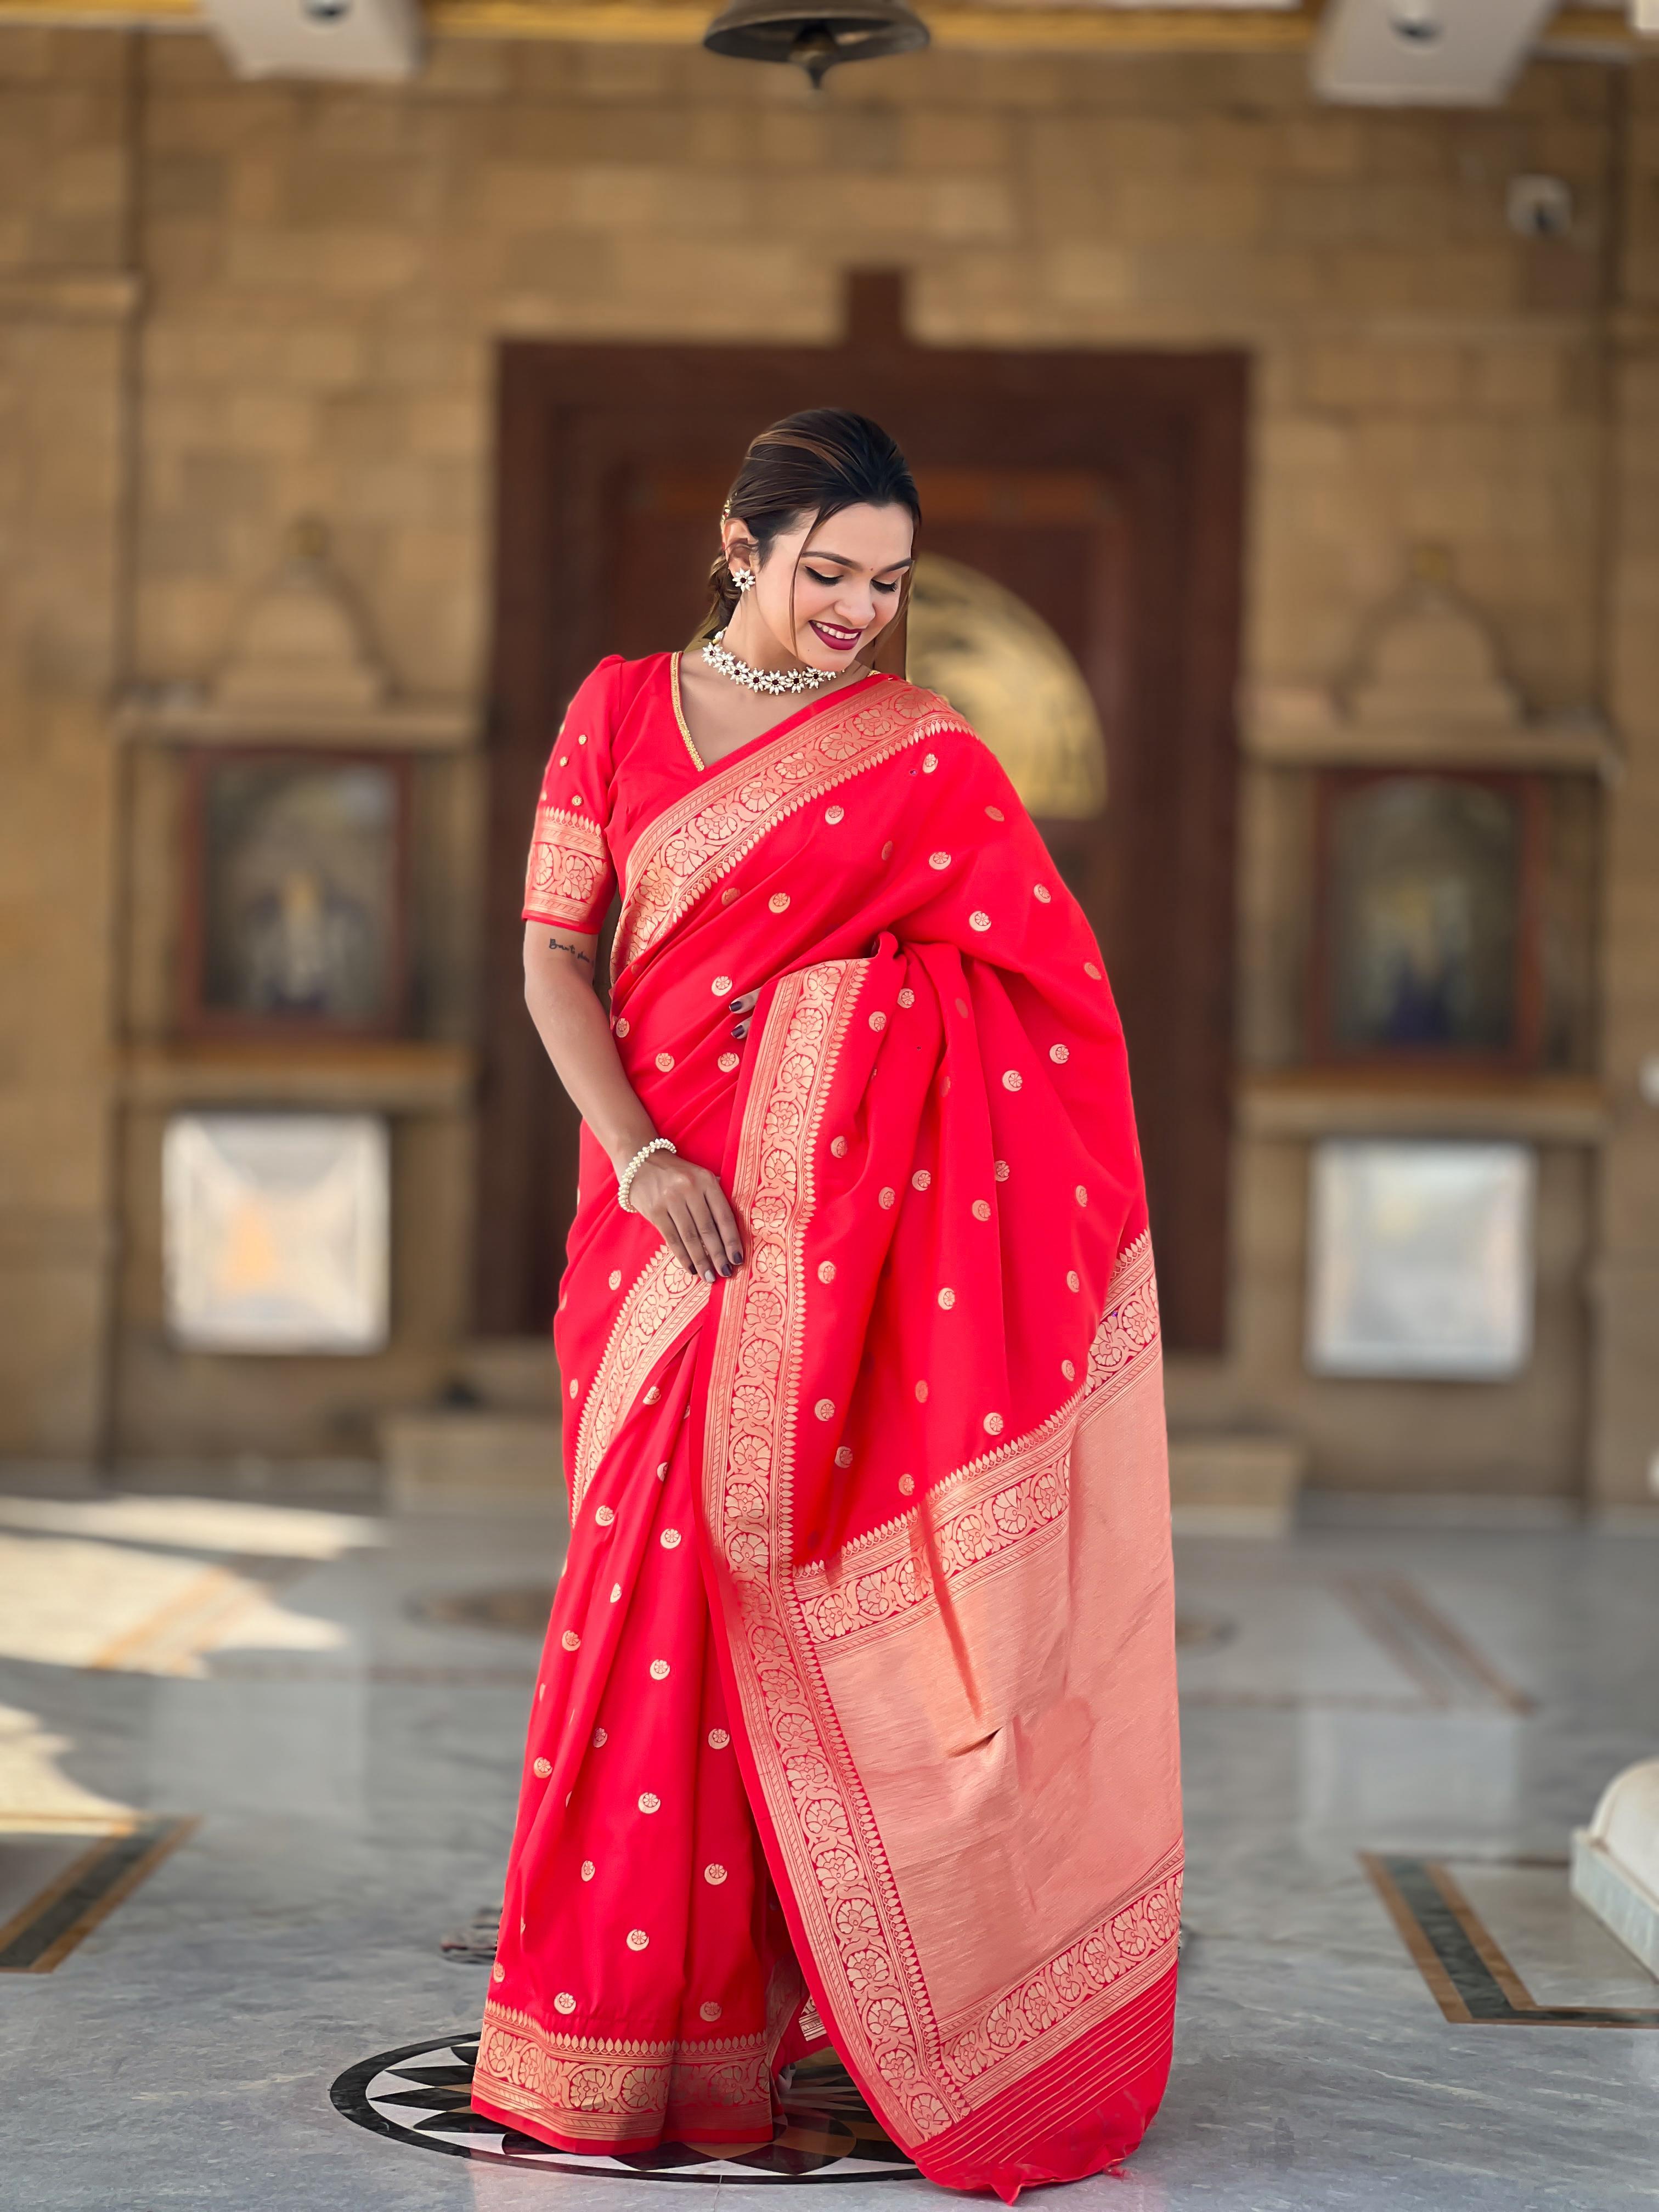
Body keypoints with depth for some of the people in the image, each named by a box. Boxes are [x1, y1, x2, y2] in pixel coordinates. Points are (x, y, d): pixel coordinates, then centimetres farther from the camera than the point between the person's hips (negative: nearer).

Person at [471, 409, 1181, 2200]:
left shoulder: (923, 751, 4)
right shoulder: (620, 710, 9)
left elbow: (1041, 996, 3)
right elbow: (553, 953, 3)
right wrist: (636, 1151, -10)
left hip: (846, 1221, -2)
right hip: (671, 1203, 2)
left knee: (810, 1583, -3)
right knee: (668, 1575, 2)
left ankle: (788, 1992, 8)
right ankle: (634, 2015, 12)